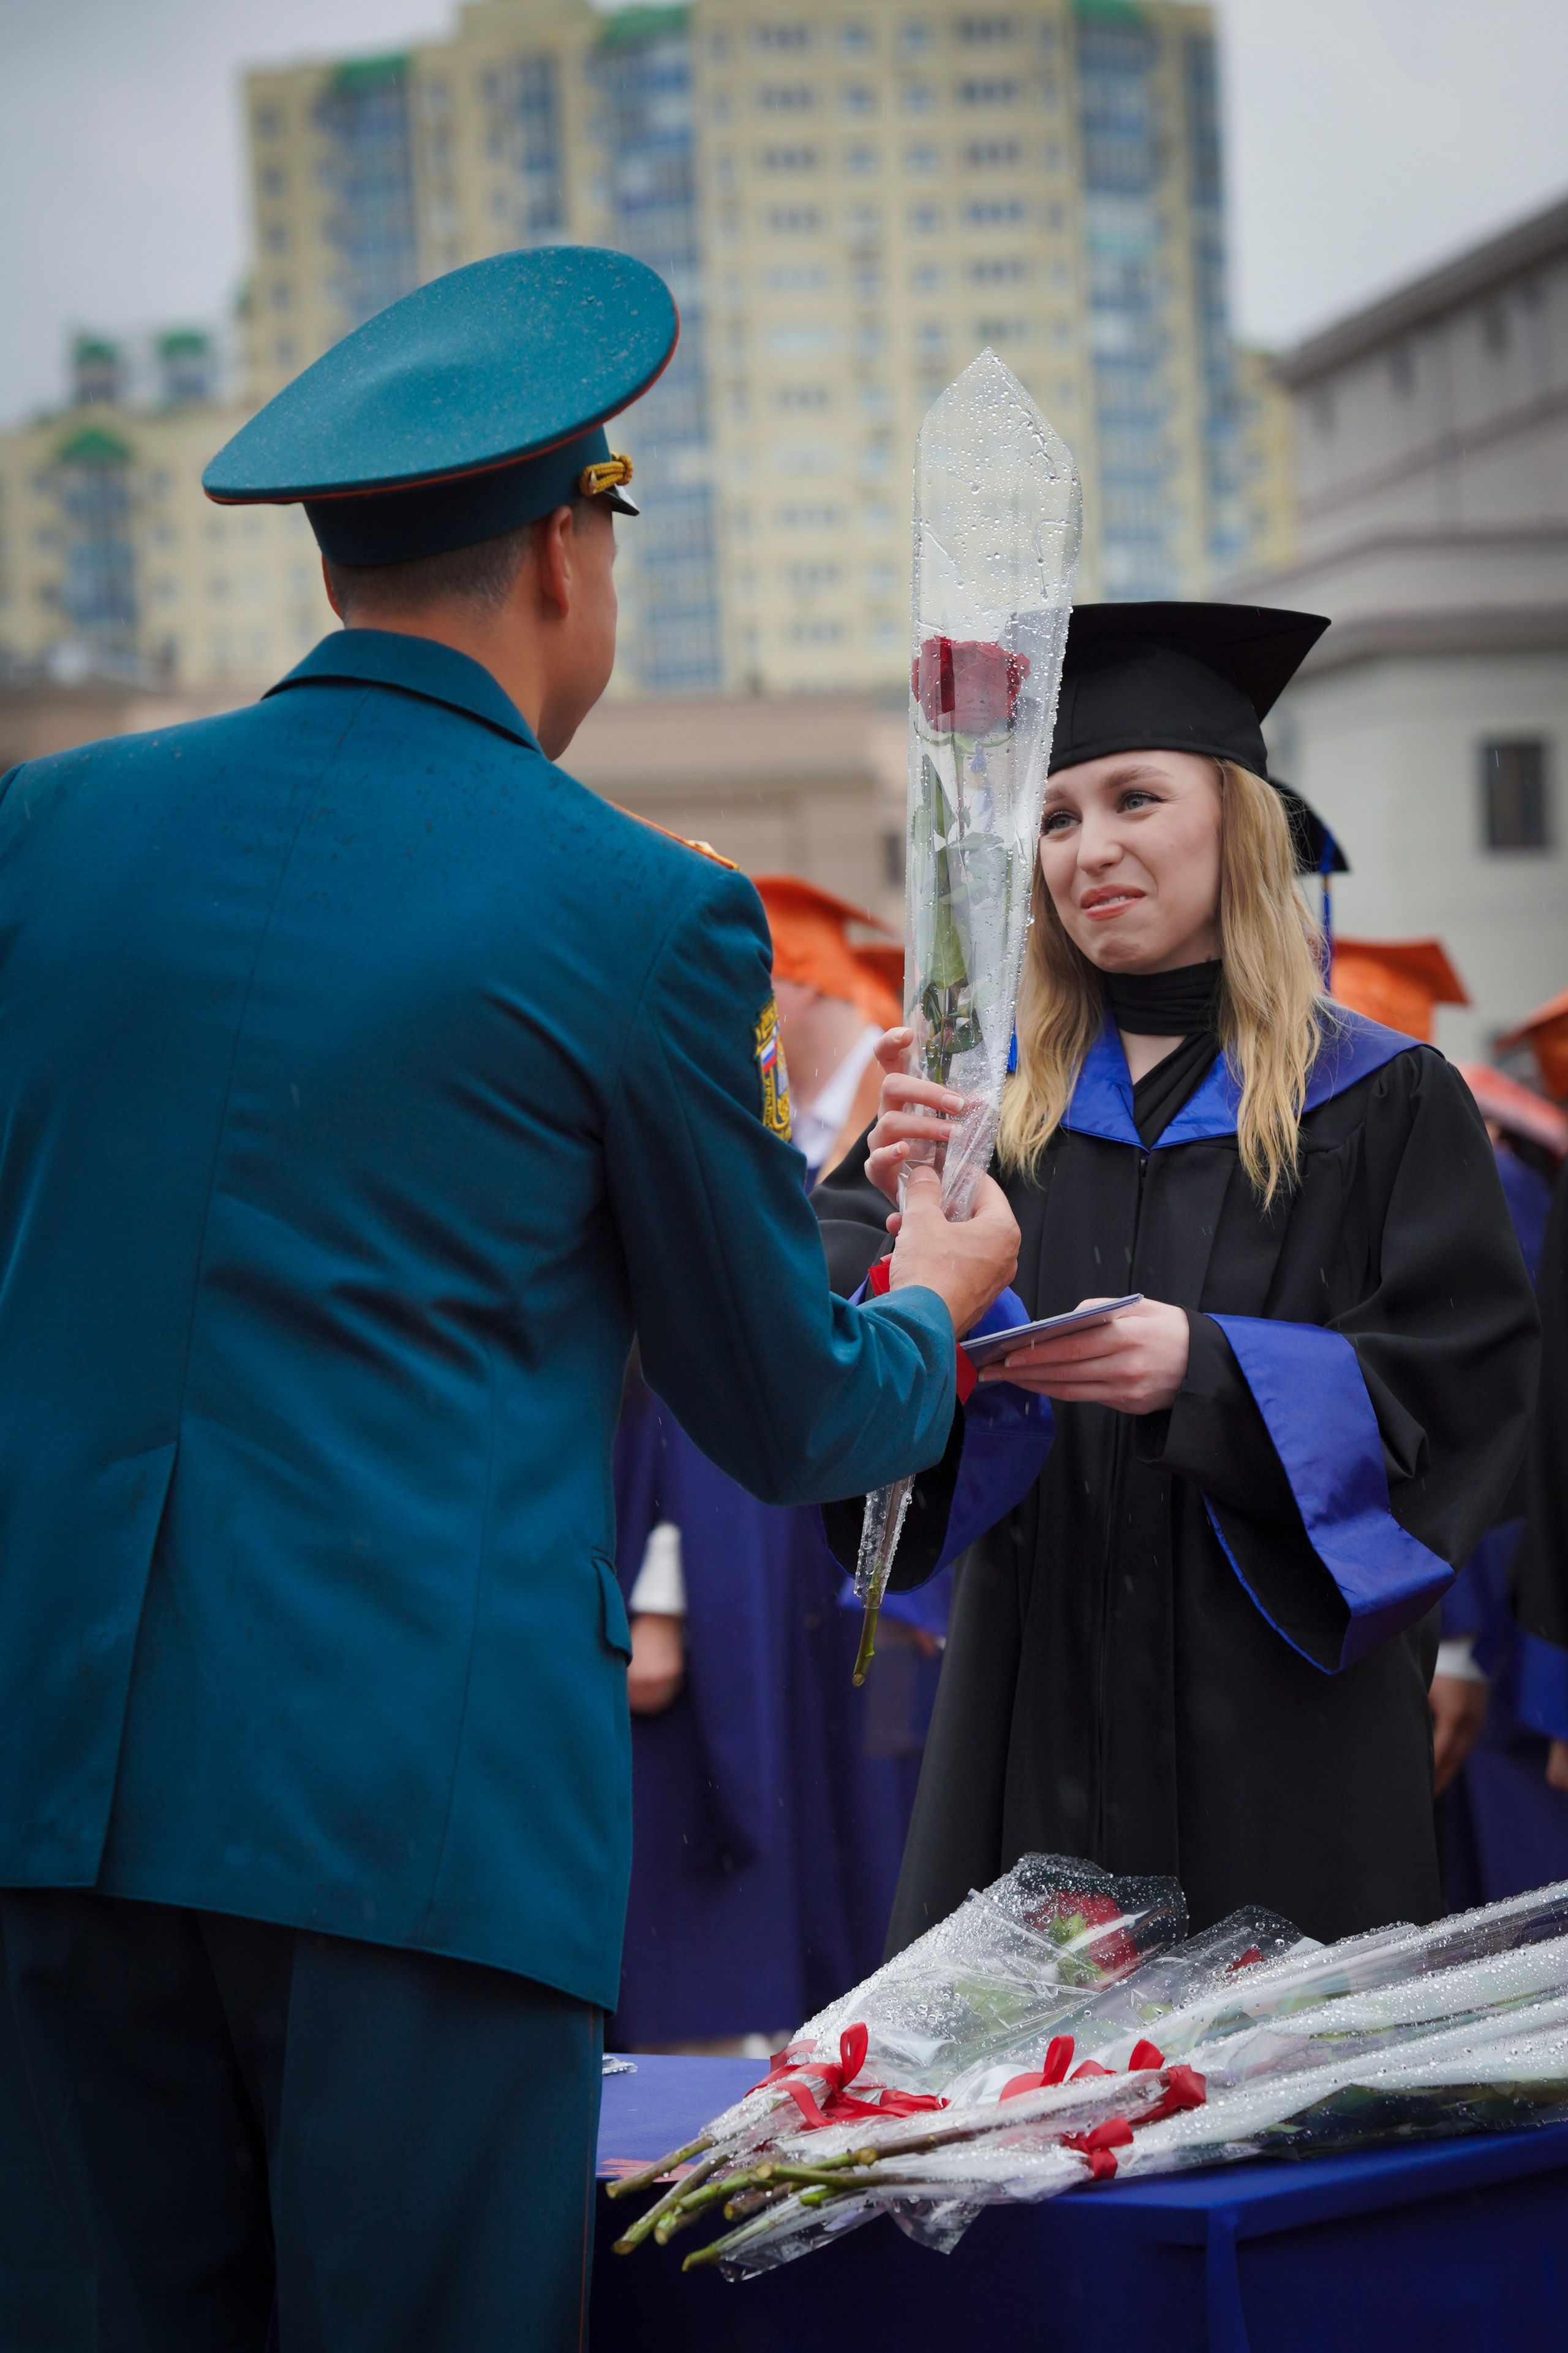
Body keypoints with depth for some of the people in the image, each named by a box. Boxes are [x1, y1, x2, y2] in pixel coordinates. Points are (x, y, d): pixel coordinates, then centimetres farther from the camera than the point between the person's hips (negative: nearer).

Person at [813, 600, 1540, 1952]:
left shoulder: (1382, 1103, 1)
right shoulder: (990, 1104, 9)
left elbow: (1467, 1387, -6)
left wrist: (1208, 1369, -20)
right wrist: (891, 1205, -24)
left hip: (1283, 1725, -2)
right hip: (1039, 1716, 2)